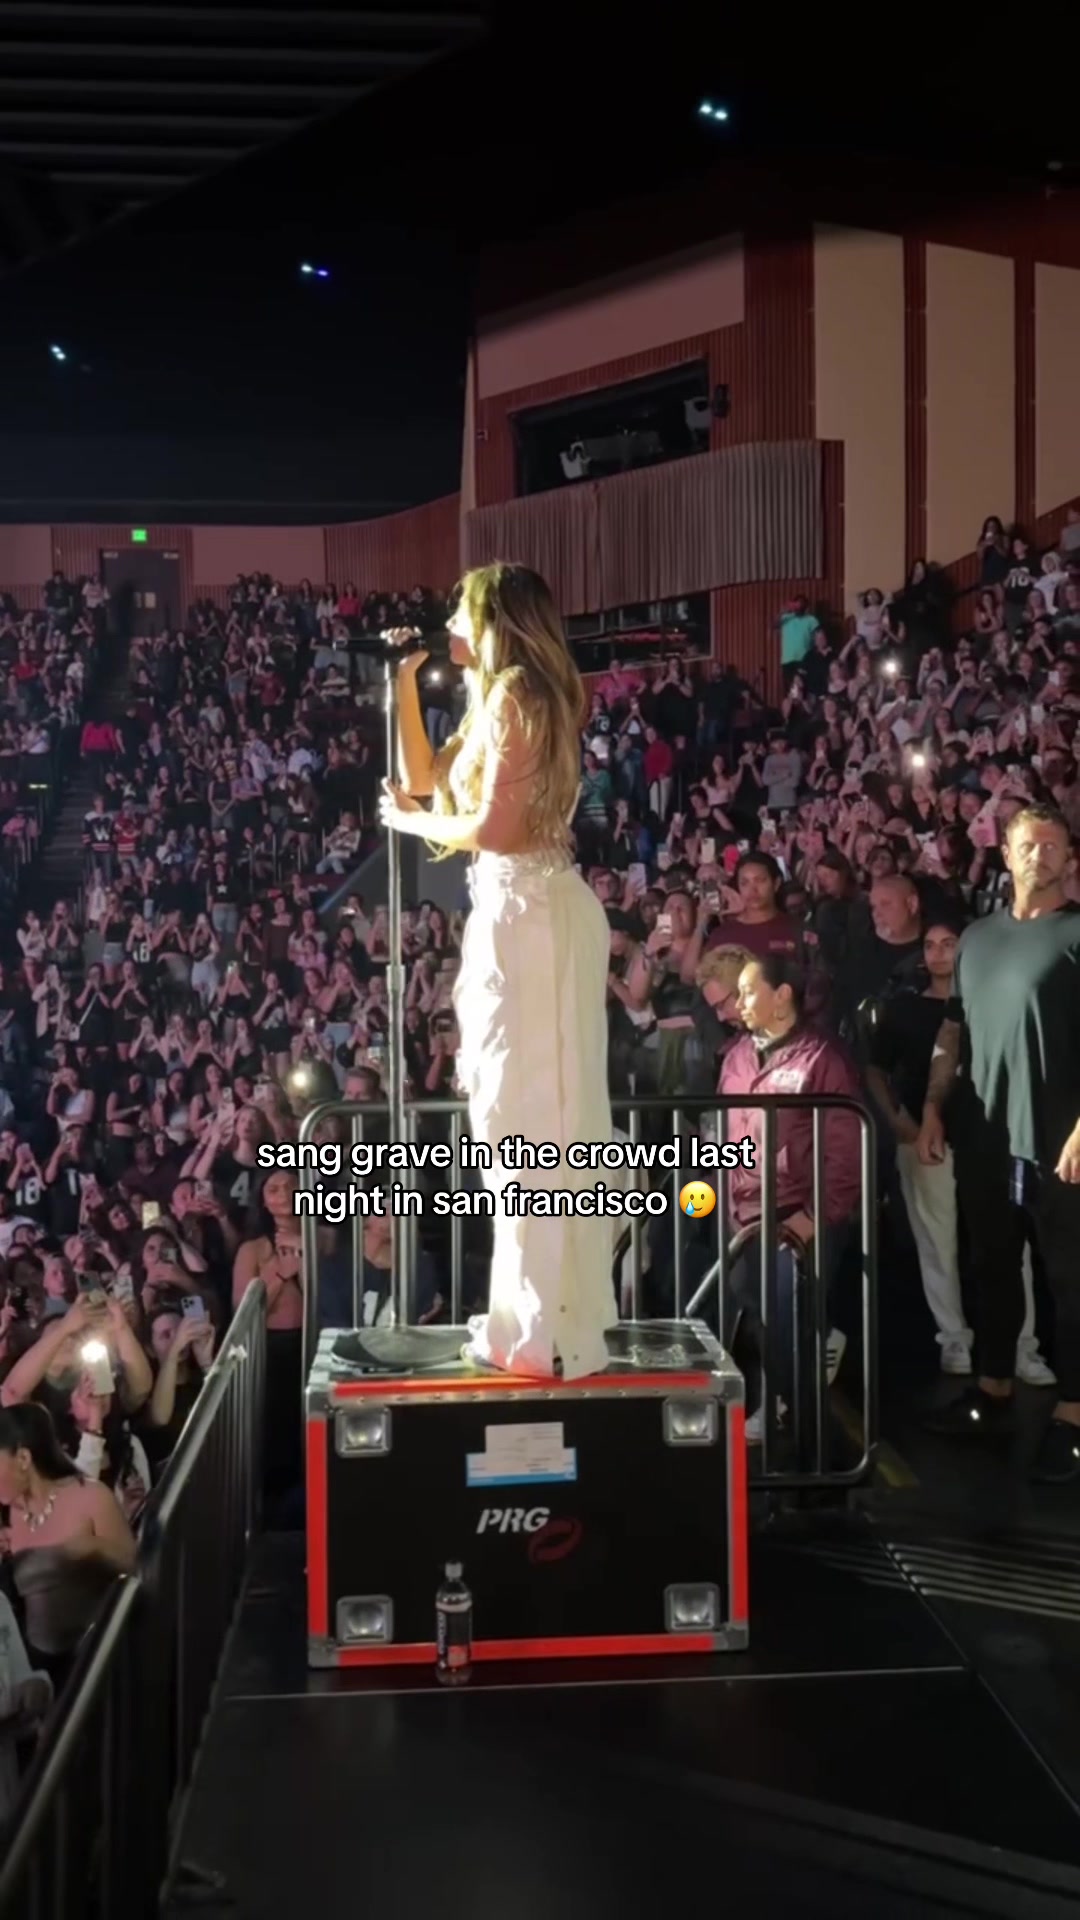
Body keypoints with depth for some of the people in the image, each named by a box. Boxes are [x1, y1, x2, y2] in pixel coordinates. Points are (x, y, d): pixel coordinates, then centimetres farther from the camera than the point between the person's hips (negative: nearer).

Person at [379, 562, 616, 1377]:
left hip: (530, 914, -10)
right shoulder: (502, 698, 18)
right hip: (519, 912, 10)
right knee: (530, 1117, 14)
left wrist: (409, 820, -1)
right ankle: (546, 1315, 23)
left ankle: (552, 1331, 2)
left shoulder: (515, 694, -12)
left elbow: (490, 828, -17)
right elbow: (427, 778, 20)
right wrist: (406, 680, 17)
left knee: (530, 1116, -5)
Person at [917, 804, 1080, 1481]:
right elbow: (953, 1030, 17)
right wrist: (933, 1108, 10)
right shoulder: (978, 936, 13)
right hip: (989, 1140, 6)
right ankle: (994, 1389, 30)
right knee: (992, 1268, 16)